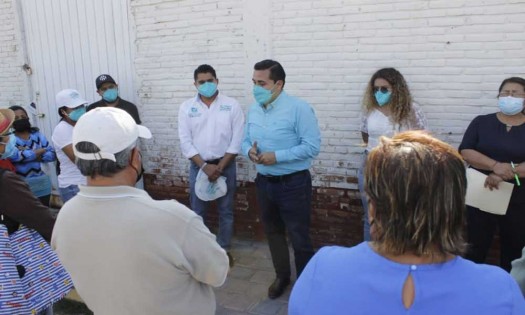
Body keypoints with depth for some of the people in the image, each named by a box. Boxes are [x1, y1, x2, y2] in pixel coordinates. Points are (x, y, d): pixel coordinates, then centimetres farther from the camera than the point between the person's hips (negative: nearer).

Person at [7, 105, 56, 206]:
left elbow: (52, 154, 2)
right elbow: (12, 155, -24)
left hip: (41, 182, 4)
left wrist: (39, 157, -17)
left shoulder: (38, 135, 8)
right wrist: (36, 152, -14)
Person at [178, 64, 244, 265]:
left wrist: (220, 166, -12)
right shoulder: (187, 107, 0)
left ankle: (224, 249, 27)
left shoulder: (231, 105, -4)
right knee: (197, 212, 10)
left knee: (226, 211, 10)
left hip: (226, 165, 0)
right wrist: (204, 166, -13)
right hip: (198, 166, 1)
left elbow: (237, 140, -7)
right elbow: (185, 141, -4)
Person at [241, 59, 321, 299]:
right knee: (273, 233, 20)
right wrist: (250, 151, -13)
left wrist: (277, 156, -25)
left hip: (293, 183, -6)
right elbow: (245, 141, 11)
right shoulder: (253, 110, 4)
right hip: (264, 182, 7)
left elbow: (312, 146, -20)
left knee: (299, 238, 5)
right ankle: (282, 275, 41)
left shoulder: (299, 109, -17)